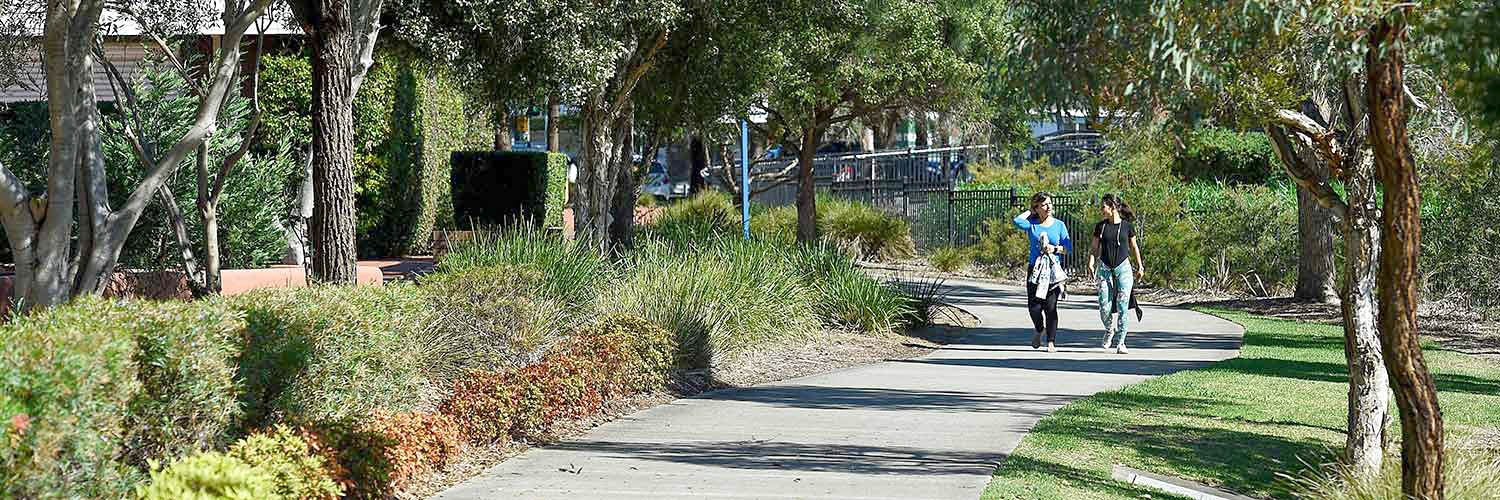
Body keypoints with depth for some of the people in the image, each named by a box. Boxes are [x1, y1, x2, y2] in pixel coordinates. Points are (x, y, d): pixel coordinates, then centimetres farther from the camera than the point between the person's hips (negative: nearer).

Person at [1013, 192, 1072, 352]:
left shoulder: (1059, 225, 6)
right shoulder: (1032, 224, 4)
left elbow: (1068, 247, 6)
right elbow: (1018, 221, -17)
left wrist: (1055, 249, -12)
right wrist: (1030, 211, -1)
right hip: (1034, 270, 0)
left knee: (1050, 307, -5)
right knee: (1034, 307, -3)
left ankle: (1051, 342, 4)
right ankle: (1039, 330, 28)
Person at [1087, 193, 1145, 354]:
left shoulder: (1127, 226, 1)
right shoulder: (1100, 226, 4)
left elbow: (1133, 246, 14)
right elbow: (1095, 249, 8)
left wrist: (1140, 266, 16)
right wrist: (1091, 262, -10)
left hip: (1123, 268, -1)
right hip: (1105, 268, 1)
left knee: (1122, 307, -7)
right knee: (1104, 308, -6)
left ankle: (1121, 343, 0)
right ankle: (1109, 330, 25)